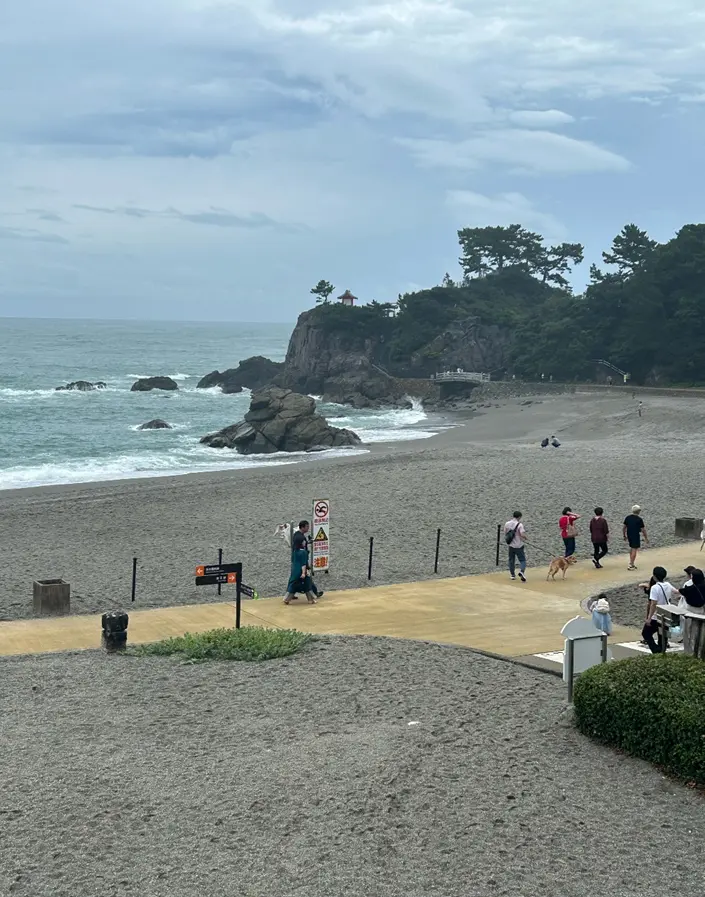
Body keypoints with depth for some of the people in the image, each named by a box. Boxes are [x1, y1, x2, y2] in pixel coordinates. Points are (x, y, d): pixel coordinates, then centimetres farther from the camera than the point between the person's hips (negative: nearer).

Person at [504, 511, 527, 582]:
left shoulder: (507, 524, 0)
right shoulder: (519, 525, -16)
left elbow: (505, 534, 9)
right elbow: (523, 535, -24)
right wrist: (525, 538, -2)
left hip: (511, 545, 4)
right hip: (519, 546, -4)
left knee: (511, 560, 17)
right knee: (522, 560, 3)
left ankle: (512, 574, 23)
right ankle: (521, 571, -22)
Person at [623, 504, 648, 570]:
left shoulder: (627, 517, 2)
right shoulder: (639, 519, -14)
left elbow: (623, 527, 7)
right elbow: (643, 530, -11)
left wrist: (624, 536, 18)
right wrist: (646, 538, -1)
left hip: (629, 535, 6)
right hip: (636, 536, -6)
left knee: (631, 548, 21)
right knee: (634, 550, -1)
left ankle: (632, 563, 26)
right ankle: (631, 565, -3)